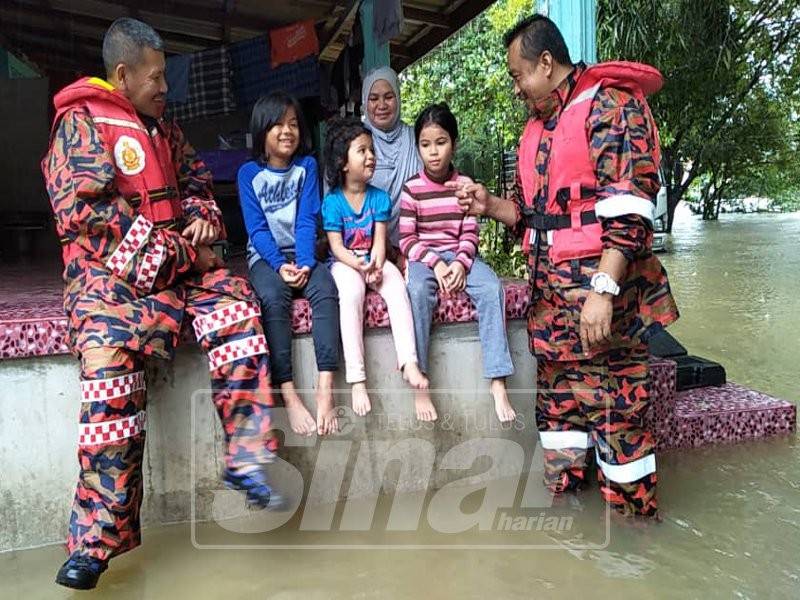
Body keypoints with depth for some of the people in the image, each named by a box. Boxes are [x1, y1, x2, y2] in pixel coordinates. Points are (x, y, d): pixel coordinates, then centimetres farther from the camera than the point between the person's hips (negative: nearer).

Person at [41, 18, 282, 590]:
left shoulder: (163, 127, 21)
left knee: (235, 304, -21)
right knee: (109, 351, -30)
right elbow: (83, 212, -10)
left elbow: (197, 181, 30)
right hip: (108, 271, -6)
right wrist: (174, 249, -13)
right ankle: (99, 536, -23)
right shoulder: (81, 123, 0)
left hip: (178, 260, 6)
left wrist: (202, 216, 5)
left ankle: (246, 457, -16)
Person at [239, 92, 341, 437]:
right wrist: (279, 265, -21)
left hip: (302, 254, 1)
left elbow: (307, 221, -3)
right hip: (265, 256, -1)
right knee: (273, 297, -33)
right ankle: (288, 395, -34)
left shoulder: (306, 166, 6)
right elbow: (256, 228, -5)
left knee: (326, 290, -30)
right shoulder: (249, 172, 2)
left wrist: (305, 263, -18)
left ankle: (325, 389, -35)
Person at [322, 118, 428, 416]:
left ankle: (409, 362, -30)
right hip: (345, 264, -3)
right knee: (351, 293, -34)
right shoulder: (332, 202, -5)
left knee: (397, 288, -27)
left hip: (373, 261, 3)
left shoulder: (379, 197, 4)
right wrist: (360, 265, -28)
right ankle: (357, 379, -36)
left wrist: (376, 265, -23)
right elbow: (337, 247, -10)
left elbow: (380, 240, -3)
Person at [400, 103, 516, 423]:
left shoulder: (465, 185, 5)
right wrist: (435, 264, -18)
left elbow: (470, 234, 2)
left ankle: (497, 384, -24)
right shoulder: (411, 188, 0)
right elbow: (407, 239, -4)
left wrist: (460, 263, -16)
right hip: (424, 257, -2)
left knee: (491, 287, -26)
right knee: (418, 291, -35)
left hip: (458, 256, 2)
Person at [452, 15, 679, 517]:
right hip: (550, 295, 8)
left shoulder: (611, 105, -6)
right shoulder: (537, 127, 20)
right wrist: (491, 205, 8)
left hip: (602, 289, -8)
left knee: (616, 413, -1)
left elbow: (629, 209, -17)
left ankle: (635, 523, 16)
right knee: (558, 404, 12)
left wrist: (603, 290, -24)